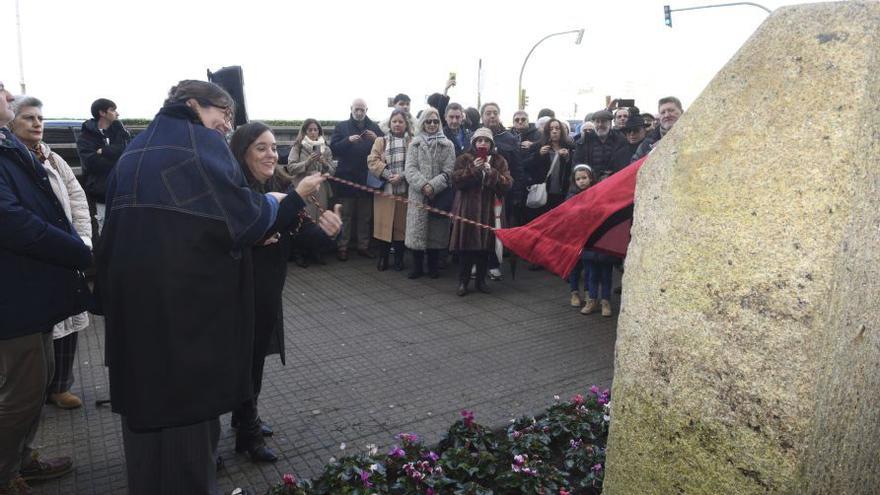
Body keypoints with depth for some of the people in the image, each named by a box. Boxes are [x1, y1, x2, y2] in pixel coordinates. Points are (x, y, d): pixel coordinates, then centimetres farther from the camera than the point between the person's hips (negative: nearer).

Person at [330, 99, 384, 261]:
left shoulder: (374, 127, 9)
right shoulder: (342, 126, 5)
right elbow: (333, 148, -5)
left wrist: (376, 139, -15)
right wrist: (348, 140, -20)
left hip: (367, 178, 2)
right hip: (346, 177, -2)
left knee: (365, 216, 9)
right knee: (345, 215, 2)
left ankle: (364, 246, 18)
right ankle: (342, 247, 8)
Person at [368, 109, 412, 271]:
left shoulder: (413, 142, 5)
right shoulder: (381, 141, 9)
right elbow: (372, 161, -2)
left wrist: (402, 176, -17)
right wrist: (388, 175, -15)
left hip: (405, 190, -1)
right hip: (385, 190, 1)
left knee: (401, 224, 6)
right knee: (384, 223, 3)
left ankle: (399, 258, 18)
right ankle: (383, 258, 15)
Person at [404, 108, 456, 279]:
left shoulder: (447, 145, 5)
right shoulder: (415, 144, 8)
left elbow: (448, 171, -3)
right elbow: (410, 169, -1)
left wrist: (433, 186, -16)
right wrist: (423, 185, -16)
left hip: (439, 195, 0)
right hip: (418, 194, 1)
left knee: (436, 231, 4)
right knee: (417, 230, 0)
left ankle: (433, 267, 17)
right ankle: (417, 267, 12)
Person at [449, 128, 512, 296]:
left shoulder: (499, 161, 7)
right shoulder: (464, 159, 4)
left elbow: (507, 184, -3)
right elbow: (456, 180, -7)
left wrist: (492, 173, -17)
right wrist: (472, 169, -17)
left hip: (488, 210, 1)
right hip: (467, 209, -1)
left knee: (485, 246, 5)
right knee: (466, 246, -2)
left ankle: (481, 280, 19)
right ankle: (463, 281, 10)